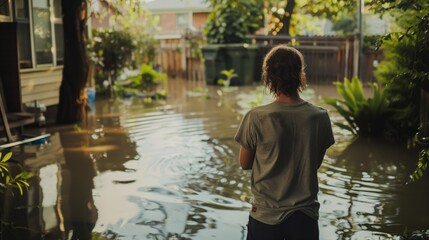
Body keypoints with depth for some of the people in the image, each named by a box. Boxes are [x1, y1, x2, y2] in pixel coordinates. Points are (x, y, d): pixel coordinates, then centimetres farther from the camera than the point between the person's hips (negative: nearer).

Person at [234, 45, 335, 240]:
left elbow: (245, 164, -4)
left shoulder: (256, 118, -17)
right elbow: (316, 163, 2)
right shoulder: (320, 117, -10)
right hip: (305, 214, 2)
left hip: (266, 215, -1)